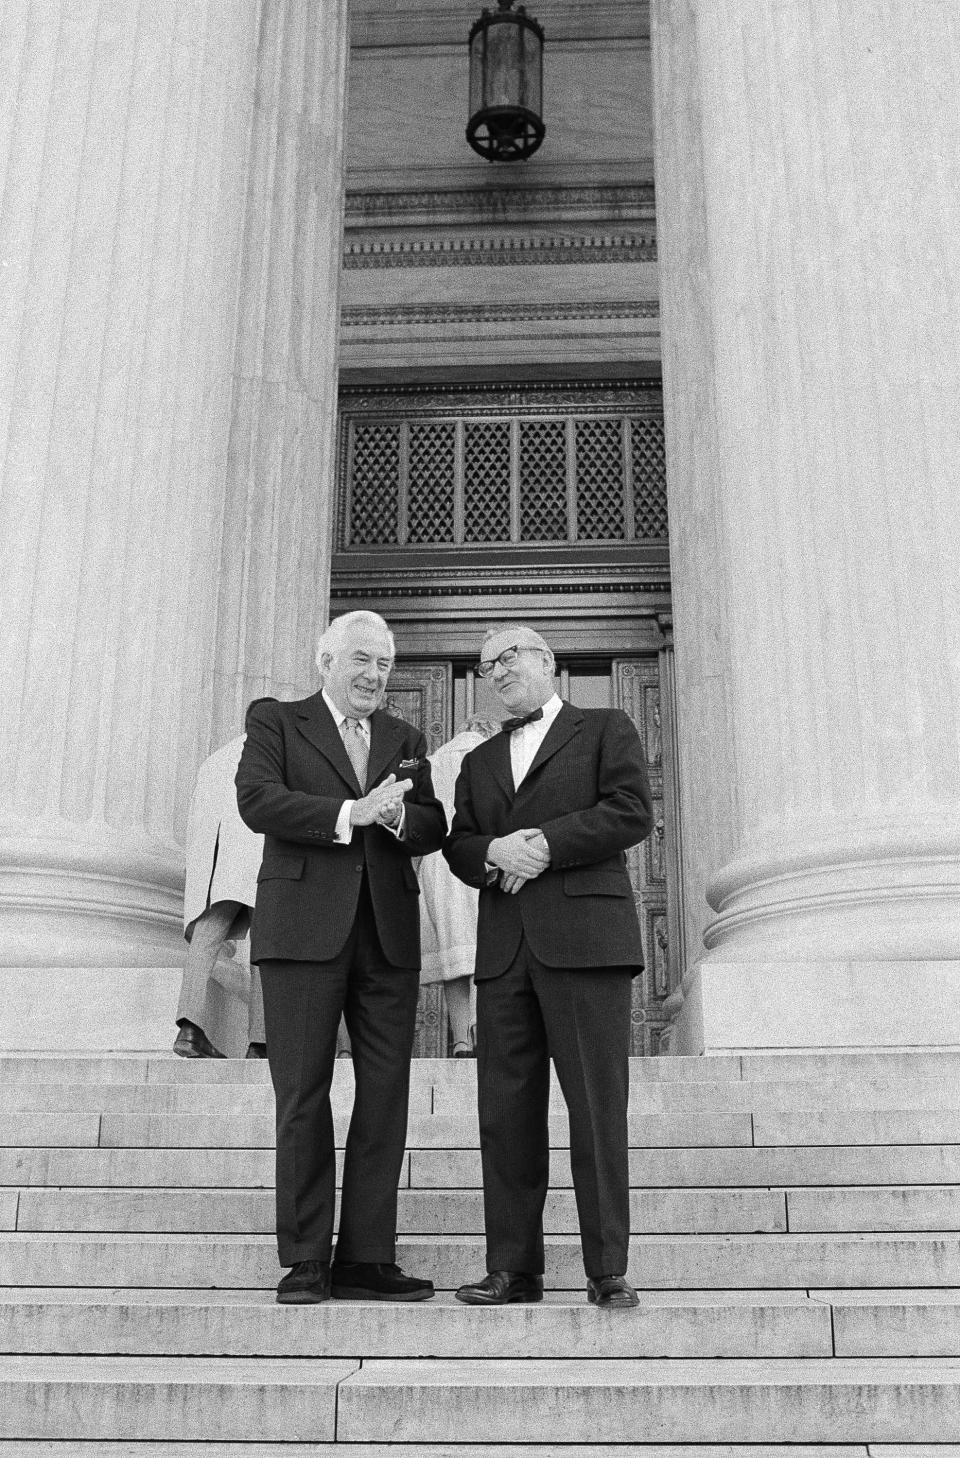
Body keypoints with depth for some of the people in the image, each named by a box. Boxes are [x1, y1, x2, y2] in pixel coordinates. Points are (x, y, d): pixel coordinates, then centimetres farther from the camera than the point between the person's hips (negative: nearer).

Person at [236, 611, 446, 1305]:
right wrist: (352, 812, -18)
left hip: (388, 934, 4)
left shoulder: (406, 740, 19)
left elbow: (433, 830, 10)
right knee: (304, 1096, -1)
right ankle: (306, 1260, 7)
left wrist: (397, 815, -13)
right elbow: (257, 801, -9)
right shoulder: (276, 723, 8)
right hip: (304, 929, -3)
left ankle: (366, 1258, 9)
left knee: (385, 1095, 1)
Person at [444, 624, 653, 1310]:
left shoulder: (606, 729, 11)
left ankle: (608, 1270, 1)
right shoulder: (480, 761, 26)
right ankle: (514, 1268, 7)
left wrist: (545, 845, -10)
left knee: (597, 1108, -6)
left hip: (585, 939, -4)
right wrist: (495, 851, -7)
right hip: (505, 949, 5)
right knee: (507, 1112, 1)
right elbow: (458, 846, 16)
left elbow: (632, 812, -3)